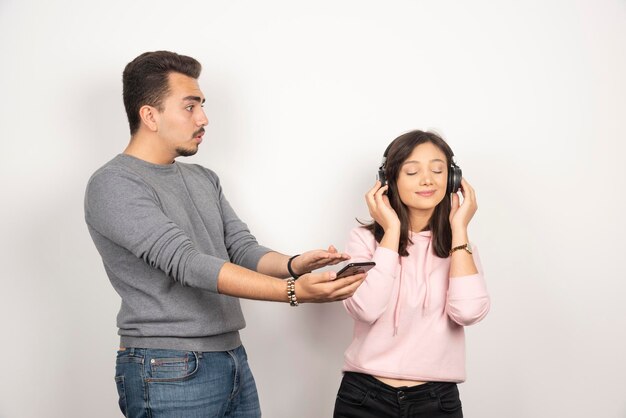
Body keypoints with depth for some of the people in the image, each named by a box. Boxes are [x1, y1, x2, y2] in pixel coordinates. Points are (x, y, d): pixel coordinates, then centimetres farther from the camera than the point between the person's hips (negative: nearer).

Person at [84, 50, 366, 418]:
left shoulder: (205, 179, 13)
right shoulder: (113, 185, -12)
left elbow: (244, 250, 8)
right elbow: (187, 264, -22)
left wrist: (294, 265, -15)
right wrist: (293, 292, -29)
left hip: (234, 360, 7)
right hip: (169, 373, -7)